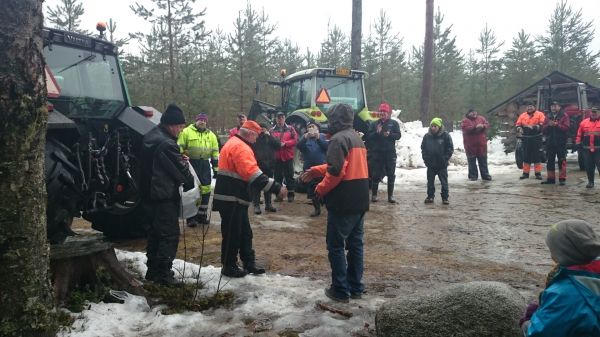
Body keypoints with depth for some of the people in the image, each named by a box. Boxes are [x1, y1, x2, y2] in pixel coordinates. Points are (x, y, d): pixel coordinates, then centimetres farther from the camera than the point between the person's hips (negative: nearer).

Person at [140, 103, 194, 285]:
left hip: (151, 193, 10)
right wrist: (192, 184, 3)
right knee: (170, 234, -4)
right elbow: (180, 169, -15)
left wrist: (179, 159, 4)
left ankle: (153, 270, 25)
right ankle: (163, 274, -2)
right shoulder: (166, 143, -22)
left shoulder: (150, 136, 9)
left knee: (155, 232, 17)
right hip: (166, 195, -10)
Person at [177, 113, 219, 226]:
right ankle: (191, 217, 2)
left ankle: (202, 215, 19)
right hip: (191, 164, -4)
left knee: (205, 190, 6)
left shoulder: (211, 135, 13)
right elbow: (180, 148, 0)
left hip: (205, 165, 4)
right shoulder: (186, 132, 0)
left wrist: (216, 168, 10)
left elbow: (215, 153, 14)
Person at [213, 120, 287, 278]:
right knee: (233, 234, 1)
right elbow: (253, 174, -28)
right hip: (231, 199, -11)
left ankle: (249, 263, 25)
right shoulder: (240, 147, -18)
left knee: (244, 232, 16)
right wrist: (276, 188, -27)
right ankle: (229, 266, 13)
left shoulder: (234, 144, 17)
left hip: (235, 198, 11)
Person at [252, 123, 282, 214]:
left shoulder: (270, 137, 6)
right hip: (257, 165, -4)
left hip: (268, 165, 4)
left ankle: (268, 204, 24)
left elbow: (278, 145, -7)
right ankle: (256, 205, 3)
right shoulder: (255, 138, -5)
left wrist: (269, 135, -12)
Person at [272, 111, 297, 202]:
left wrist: (285, 143, -13)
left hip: (288, 156, -1)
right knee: (278, 176, 7)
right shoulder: (272, 130, 6)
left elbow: (295, 140, -4)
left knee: (289, 175, 4)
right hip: (276, 156, 1)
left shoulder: (290, 128, 4)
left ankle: (290, 194, 12)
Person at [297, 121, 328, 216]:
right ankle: (317, 208, 21)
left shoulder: (322, 136, 6)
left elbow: (327, 146, -12)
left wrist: (318, 138, -24)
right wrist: (305, 138, -28)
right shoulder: (304, 137, 8)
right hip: (309, 168, 3)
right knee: (312, 189, 8)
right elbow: (298, 146, -11)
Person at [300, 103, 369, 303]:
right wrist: (314, 171, 18)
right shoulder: (357, 138, 17)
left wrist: (321, 189, -8)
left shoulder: (338, 139, -14)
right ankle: (356, 287, 21)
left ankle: (341, 290, 6)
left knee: (336, 245, 1)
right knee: (356, 243, 14)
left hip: (343, 202, -9)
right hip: (359, 201, 9)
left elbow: (336, 171, -23)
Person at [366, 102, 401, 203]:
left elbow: (398, 135, -2)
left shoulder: (394, 123, 6)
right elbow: (369, 136, 1)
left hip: (390, 153, 0)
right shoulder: (375, 124, 8)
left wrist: (390, 134, -19)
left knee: (391, 175, 3)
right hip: (377, 153, 0)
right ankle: (374, 195, 10)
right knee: (376, 174, 2)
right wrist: (376, 132, -16)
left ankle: (390, 196, 10)